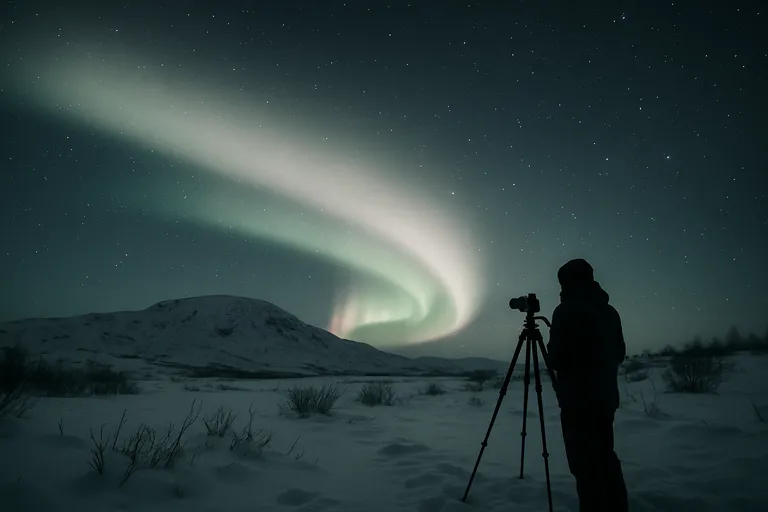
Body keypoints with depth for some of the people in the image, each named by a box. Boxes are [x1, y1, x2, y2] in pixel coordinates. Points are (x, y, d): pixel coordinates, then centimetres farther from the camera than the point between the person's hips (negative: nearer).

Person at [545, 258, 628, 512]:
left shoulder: (566, 311, -13)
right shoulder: (610, 312, 10)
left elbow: (556, 358, -15)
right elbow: (619, 354, 16)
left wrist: (550, 355, 5)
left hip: (578, 399, -8)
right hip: (606, 396, 8)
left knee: (585, 463, -3)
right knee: (605, 457, 17)